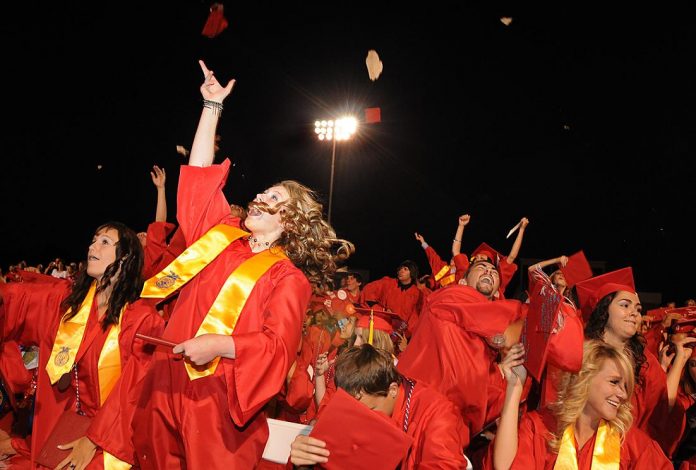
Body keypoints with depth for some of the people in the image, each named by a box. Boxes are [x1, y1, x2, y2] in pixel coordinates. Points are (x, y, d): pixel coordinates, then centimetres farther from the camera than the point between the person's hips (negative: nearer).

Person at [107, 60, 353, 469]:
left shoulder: (289, 279, -6)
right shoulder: (221, 236, 9)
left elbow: (278, 348, -15)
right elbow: (200, 175, 13)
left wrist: (220, 345, -27)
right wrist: (213, 105, 14)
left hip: (217, 403, -6)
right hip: (166, 389, 6)